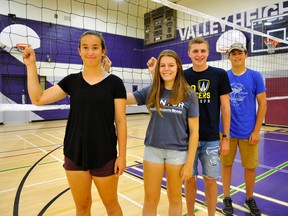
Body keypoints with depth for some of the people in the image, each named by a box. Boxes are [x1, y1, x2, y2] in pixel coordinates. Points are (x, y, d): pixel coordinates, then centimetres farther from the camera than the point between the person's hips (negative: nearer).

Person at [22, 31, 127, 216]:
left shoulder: (114, 83, -6)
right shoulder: (72, 81, 3)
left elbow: (121, 122, -6)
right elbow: (38, 99, 3)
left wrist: (122, 155, -8)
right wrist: (31, 65, -1)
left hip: (104, 155, -3)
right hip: (75, 154, 3)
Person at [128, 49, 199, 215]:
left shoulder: (189, 94, -7)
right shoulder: (150, 91, 0)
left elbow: (194, 131, -6)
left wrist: (189, 163, -8)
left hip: (178, 152, -1)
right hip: (153, 150, 2)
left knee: (175, 198, 18)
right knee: (150, 200, 13)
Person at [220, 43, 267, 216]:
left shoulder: (255, 76, -2)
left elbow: (262, 104, -2)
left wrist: (256, 131, -6)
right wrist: (220, 128, 0)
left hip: (248, 131, 0)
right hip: (227, 130, 1)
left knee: (250, 166, 11)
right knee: (226, 164, 10)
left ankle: (250, 199, 33)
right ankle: (227, 198, 28)